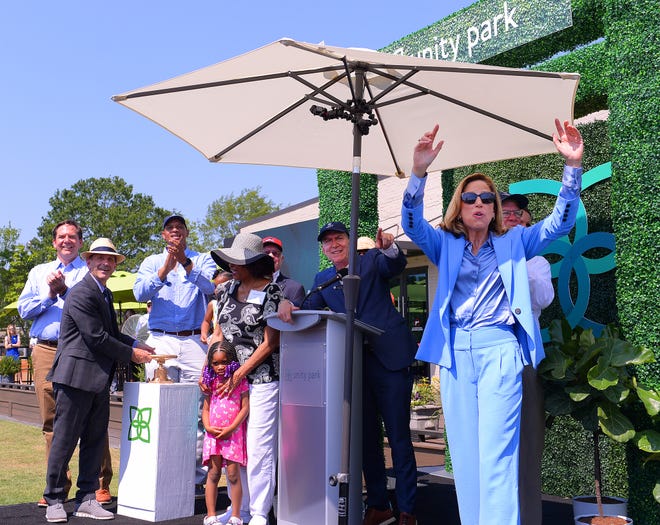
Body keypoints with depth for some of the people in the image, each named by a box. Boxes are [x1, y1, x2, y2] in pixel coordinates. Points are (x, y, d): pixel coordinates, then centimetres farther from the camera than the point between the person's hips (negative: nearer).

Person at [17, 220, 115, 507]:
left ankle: (100, 483, 2)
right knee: (52, 421, 5)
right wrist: (49, 294, -3)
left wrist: (64, 290, -15)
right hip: (46, 351, 4)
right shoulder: (39, 272, 21)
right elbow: (24, 309, 10)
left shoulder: (90, 272, 9)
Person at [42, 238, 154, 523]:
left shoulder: (105, 294, 17)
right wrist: (131, 354, -9)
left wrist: (136, 344, 8)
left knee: (95, 440, 11)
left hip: (99, 379, 9)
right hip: (76, 376, -9)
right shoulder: (81, 294, -14)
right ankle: (54, 500, 11)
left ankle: (87, 499, 18)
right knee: (65, 438, 0)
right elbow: (96, 337, -17)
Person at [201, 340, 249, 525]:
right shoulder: (211, 382, 11)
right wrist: (208, 427, -5)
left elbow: (245, 407, -6)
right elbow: (206, 408, 13)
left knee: (233, 474, -2)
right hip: (213, 433, 3)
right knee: (213, 474, 5)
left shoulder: (239, 381, -2)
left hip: (233, 433, -3)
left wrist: (230, 429, -13)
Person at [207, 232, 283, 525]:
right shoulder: (227, 290, 12)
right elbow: (218, 333, 16)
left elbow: (270, 343, -9)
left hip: (262, 378, -6)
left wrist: (239, 374, -13)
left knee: (258, 448, -5)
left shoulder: (270, 292, -6)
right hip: (229, 379, 6)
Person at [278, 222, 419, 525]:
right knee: (367, 437, 11)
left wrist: (389, 248, -38)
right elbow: (308, 308, 5)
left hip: (390, 357, -5)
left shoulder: (372, 261, 3)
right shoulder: (322, 280, 16)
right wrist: (287, 304, -17)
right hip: (356, 364, 5)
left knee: (398, 435, -2)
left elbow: (396, 266, -16)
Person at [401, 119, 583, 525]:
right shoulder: (445, 244, 14)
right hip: (455, 352, 2)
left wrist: (573, 167, -10)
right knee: (464, 453, 5)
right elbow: (413, 224, -3)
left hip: (500, 348, -2)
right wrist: (419, 172, -20)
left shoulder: (513, 242, 15)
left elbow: (561, 222, 4)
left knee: (497, 452, -9)